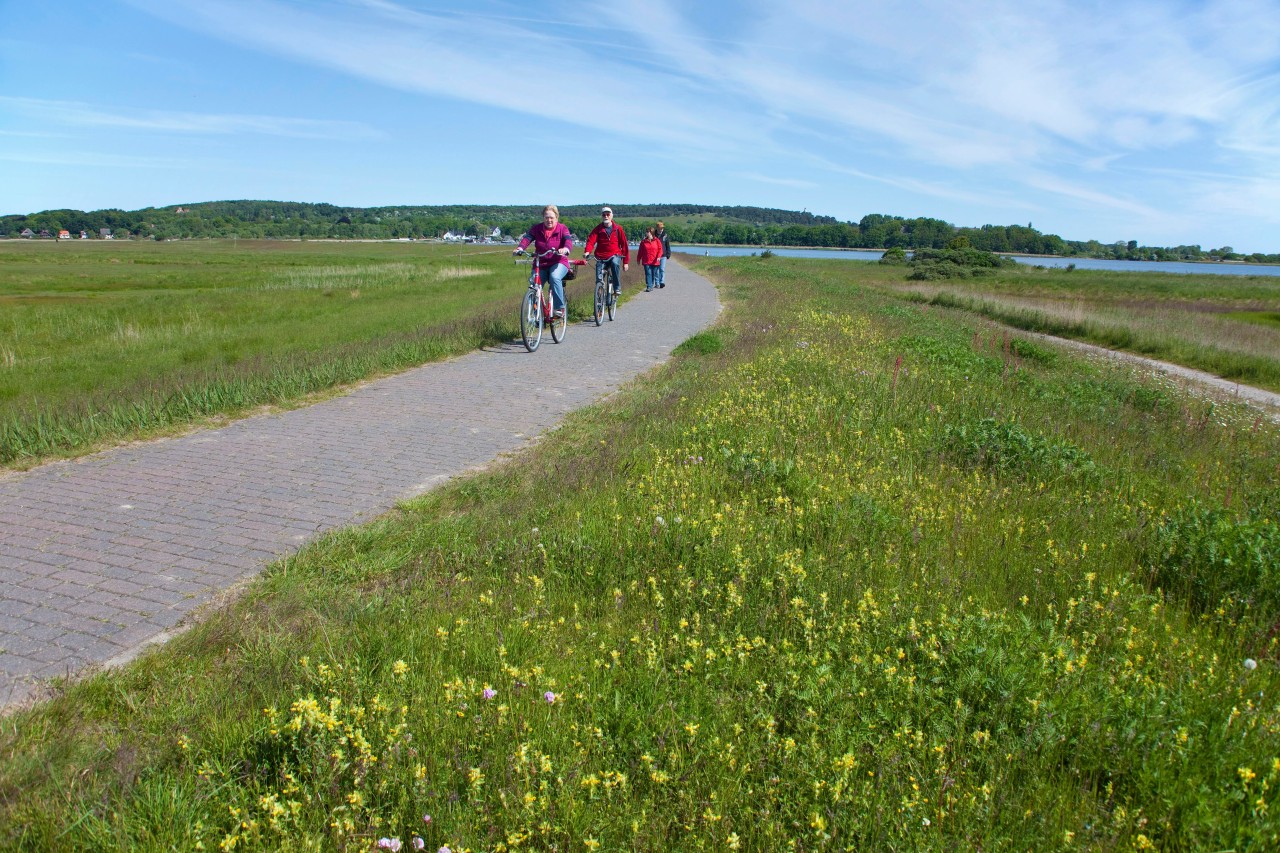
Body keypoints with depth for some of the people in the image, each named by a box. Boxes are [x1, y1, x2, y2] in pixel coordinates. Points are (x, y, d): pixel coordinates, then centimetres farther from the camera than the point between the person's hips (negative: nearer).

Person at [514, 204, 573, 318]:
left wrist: (565, 249, -45)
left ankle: (560, 308, -24)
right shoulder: (537, 228, 3)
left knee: (554, 277, -33)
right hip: (540, 263, 3)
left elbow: (568, 240, -21)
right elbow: (527, 237, -12)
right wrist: (519, 248, -33)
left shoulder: (562, 228, -3)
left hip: (558, 262, -3)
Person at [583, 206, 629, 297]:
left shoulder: (618, 229, 1)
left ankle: (617, 289, -26)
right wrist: (587, 251, -34)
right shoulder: (598, 229, 1)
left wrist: (626, 261, -2)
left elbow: (624, 245, 2)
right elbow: (591, 241, -12)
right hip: (601, 257, 2)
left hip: (614, 255, -2)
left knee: (615, 263, -36)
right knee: (599, 279, -10)